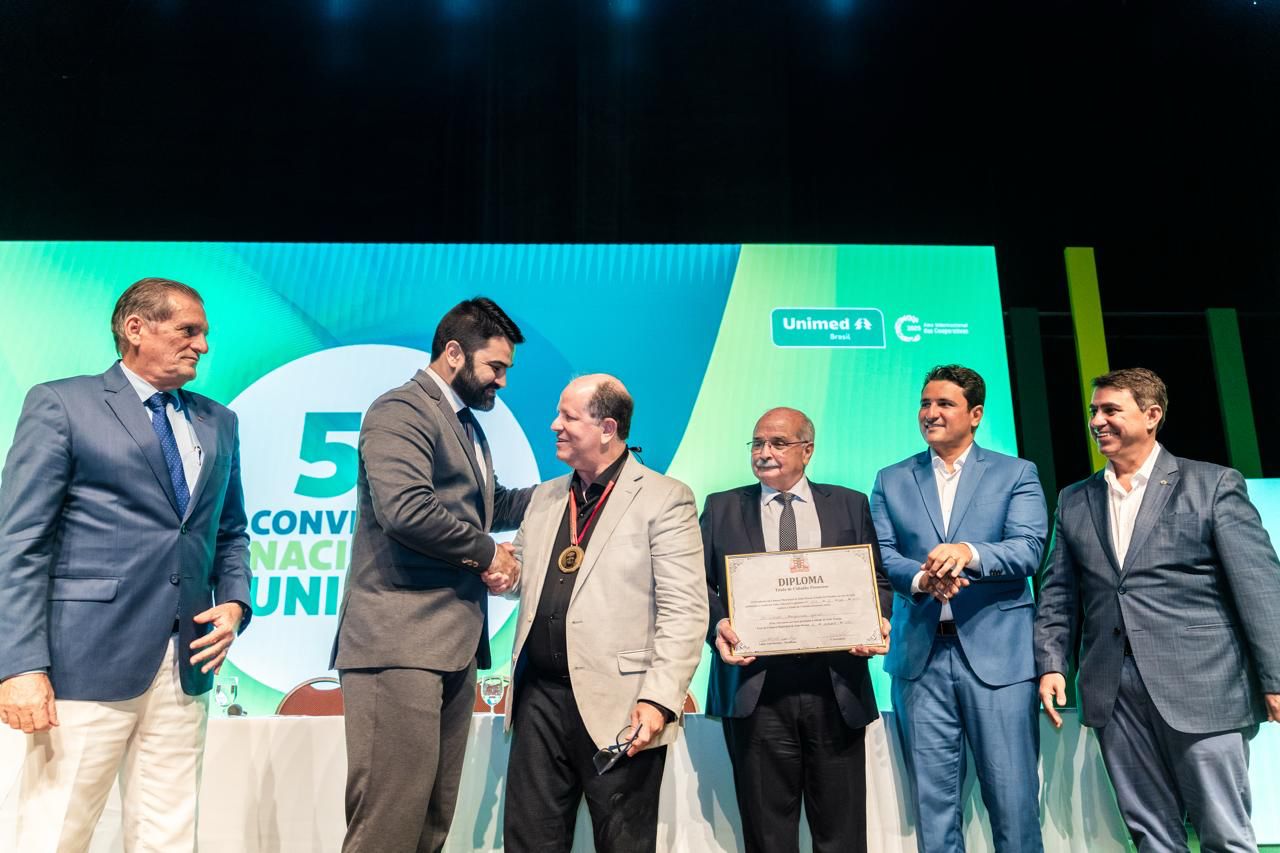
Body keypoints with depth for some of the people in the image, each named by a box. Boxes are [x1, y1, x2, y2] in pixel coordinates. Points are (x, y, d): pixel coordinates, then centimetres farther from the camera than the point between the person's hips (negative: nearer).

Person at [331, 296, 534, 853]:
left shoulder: (466, 424, 22)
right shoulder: (402, 411, -9)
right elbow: (406, 511, -23)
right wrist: (488, 553, -10)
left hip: (455, 645, 9)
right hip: (401, 642, -9)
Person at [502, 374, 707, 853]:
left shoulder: (664, 499, -6)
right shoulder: (545, 497, 15)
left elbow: (684, 611, -11)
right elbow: (521, 571, 24)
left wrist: (659, 701, -18)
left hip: (619, 706, -5)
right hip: (539, 696, 6)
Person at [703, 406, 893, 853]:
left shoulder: (850, 505, 11)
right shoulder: (721, 508, 10)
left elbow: (878, 579, 10)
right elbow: (700, 583, 5)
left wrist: (877, 621, -10)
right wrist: (718, 624, -13)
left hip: (836, 687, 1)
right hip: (754, 689, 0)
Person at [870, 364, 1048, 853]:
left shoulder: (1016, 474, 5)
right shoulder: (892, 481, 11)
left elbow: (1028, 550, -9)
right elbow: (880, 554, 0)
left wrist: (968, 552, -28)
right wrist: (920, 578, -20)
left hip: (998, 654, -1)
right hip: (921, 656, 2)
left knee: (1013, 800, 4)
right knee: (932, 802, 8)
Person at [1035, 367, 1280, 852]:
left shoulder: (1213, 485, 1)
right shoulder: (1074, 501, 12)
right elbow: (1059, 594, 12)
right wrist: (1051, 664, 1)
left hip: (1201, 686, -3)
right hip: (1114, 695, 4)